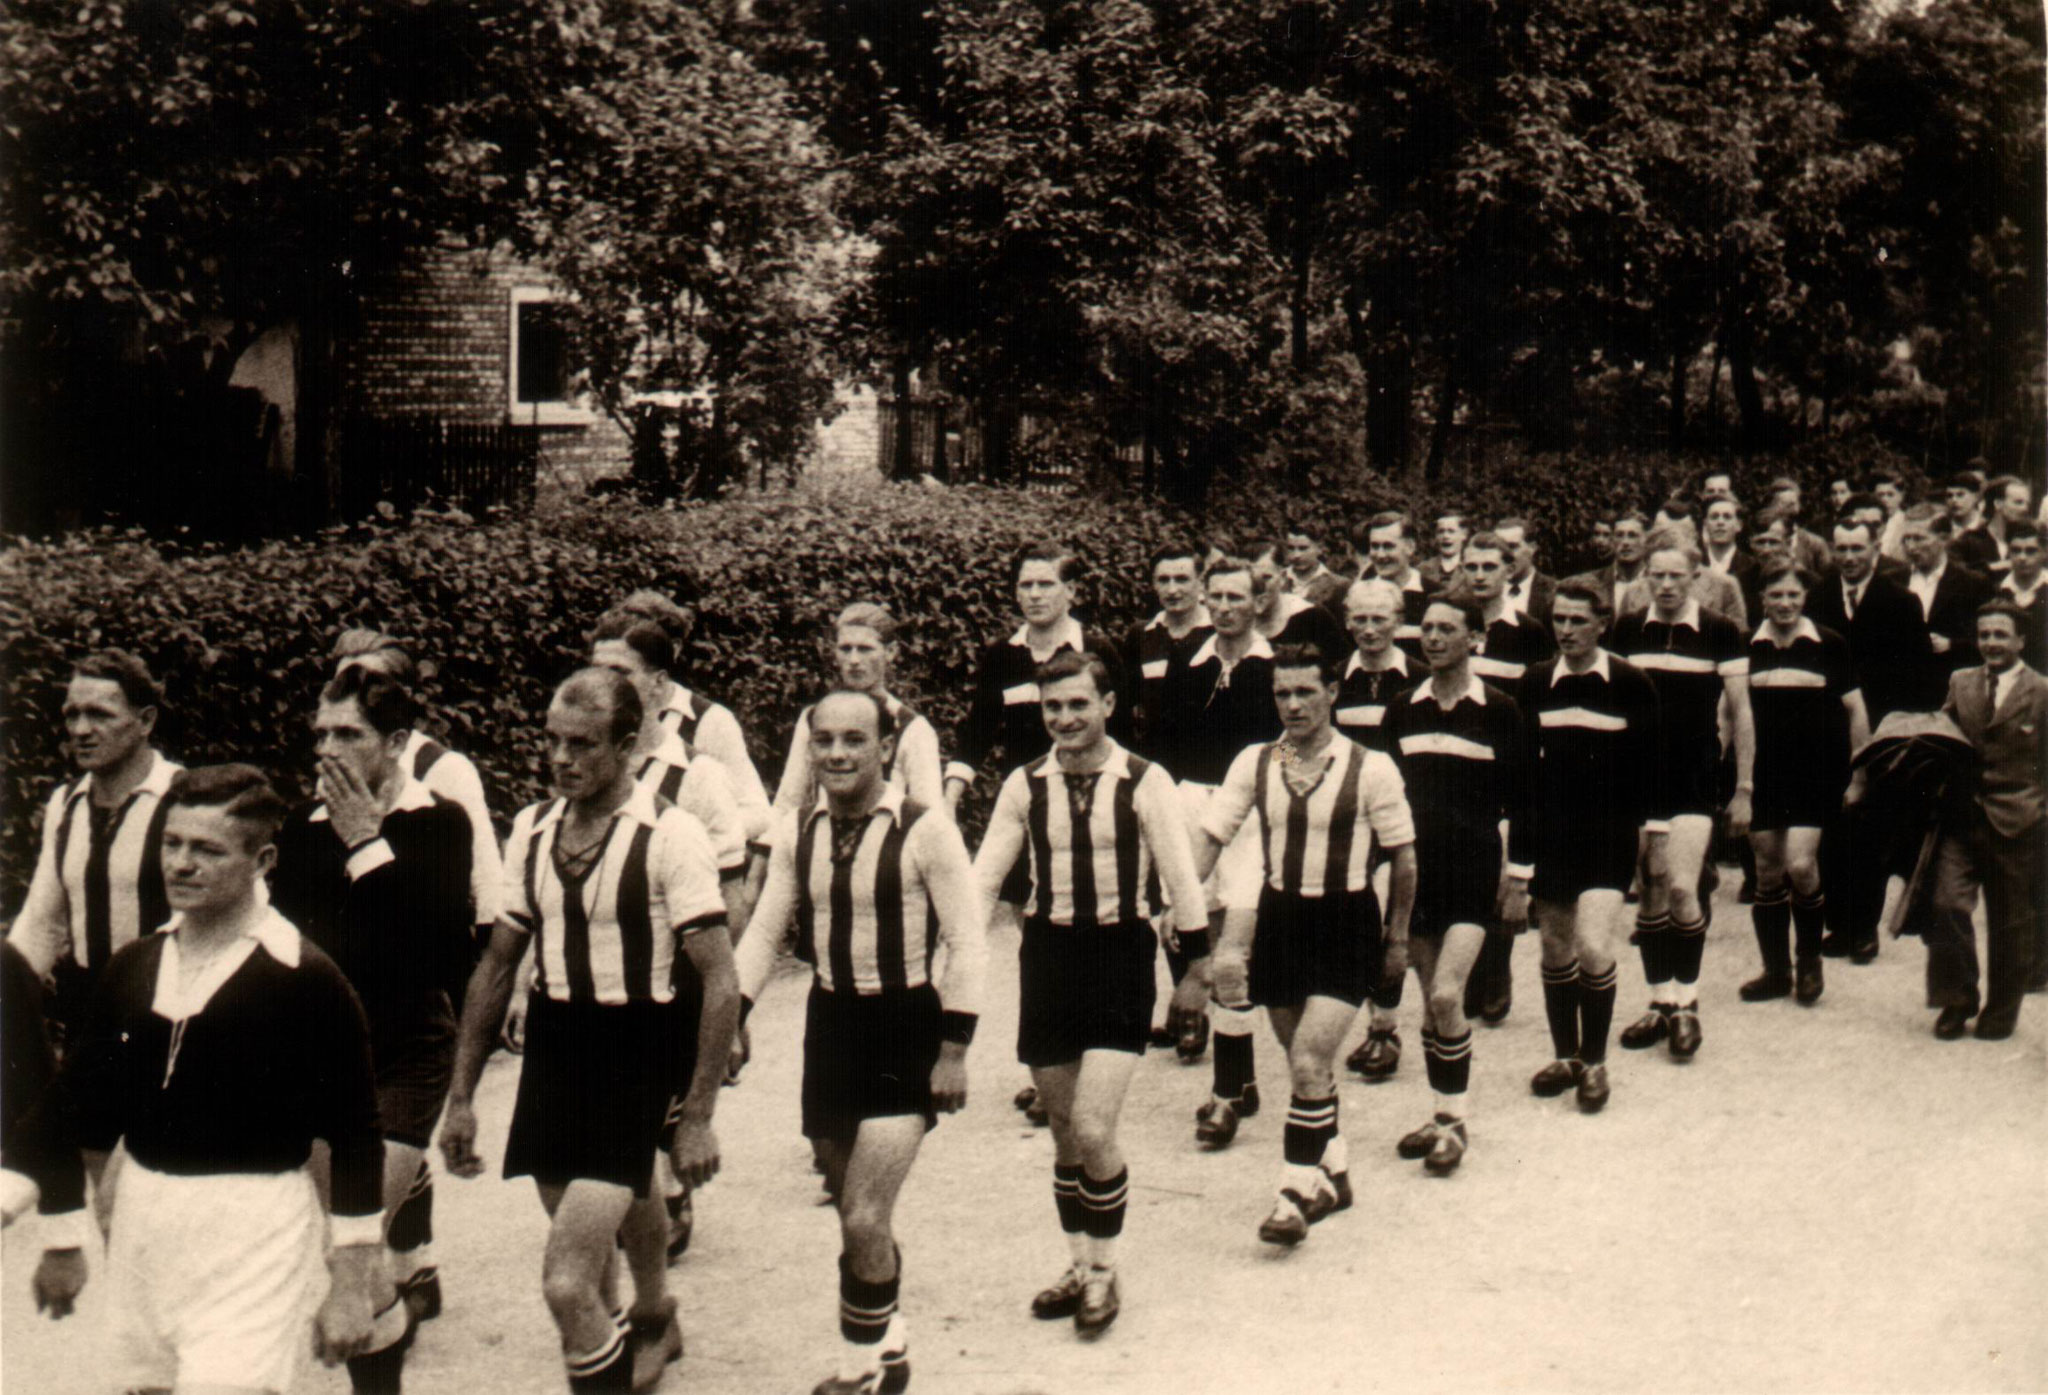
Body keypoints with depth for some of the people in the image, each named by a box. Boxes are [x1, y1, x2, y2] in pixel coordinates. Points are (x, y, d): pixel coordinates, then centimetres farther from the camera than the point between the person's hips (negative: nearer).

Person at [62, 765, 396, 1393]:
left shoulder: (306, 980, -10)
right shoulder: (131, 968, 5)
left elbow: (355, 1141, -8)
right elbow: (86, 1111, 15)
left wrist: (352, 1282, -9)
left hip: (254, 1235, -6)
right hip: (139, 1229, 6)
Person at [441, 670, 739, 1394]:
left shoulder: (670, 836, -13)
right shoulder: (531, 828, 6)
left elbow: (720, 982, -13)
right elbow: (497, 965, 14)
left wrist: (696, 1118, -15)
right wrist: (461, 1097, 13)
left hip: (633, 1053, -6)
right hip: (550, 1049, 6)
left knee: (566, 1284, -15)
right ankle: (652, 1324, 51)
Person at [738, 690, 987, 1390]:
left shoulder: (925, 829, -14)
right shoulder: (796, 830, 1)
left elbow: (966, 942, -10)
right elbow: (765, 931, 9)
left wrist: (954, 1049, -12)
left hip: (906, 1027, -5)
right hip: (831, 1023, 5)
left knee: (865, 1219, -11)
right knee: (854, 1213, 17)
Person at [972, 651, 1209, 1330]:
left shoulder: (1144, 783, -6)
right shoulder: (1024, 786, 1)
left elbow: (1180, 877, 1)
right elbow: (984, 876, 3)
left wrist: (1198, 965, 6)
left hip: (1119, 953, -3)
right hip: (1047, 955, 3)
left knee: (1094, 1130, -12)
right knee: (1063, 1132, 13)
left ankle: (1104, 1274, 9)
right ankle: (1079, 1266, 30)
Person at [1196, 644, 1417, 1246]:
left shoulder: (1371, 768, -9)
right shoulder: (1254, 763, 0)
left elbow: (1404, 857, 0)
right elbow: (1209, 838, -3)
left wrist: (1397, 932, 6)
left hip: (1345, 925, -4)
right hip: (1278, 918, 4)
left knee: (1309, 1062, -13)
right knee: (1304, 1062, 16)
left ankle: (1295, 1196, -3)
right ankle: (1332, 1174, 36)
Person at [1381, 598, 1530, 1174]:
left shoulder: (1499, 711, -3)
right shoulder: (1404, 711, 8)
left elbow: (1520, 800, 0)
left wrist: (1519, 881, -3)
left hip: (1474, 873, -4)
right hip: (1415, 869, 4)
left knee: (1446, 996, -15)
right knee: (1430, 1002, 9)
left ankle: (1454, 1121, 0)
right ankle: (1444, 1118, 22)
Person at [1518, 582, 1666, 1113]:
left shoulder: (1630, 683, -4)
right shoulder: (1535, 684, 4)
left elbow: (1652, 758, 2)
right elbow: (1521, 761, 10)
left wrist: (1654, 828, 1)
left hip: (1610, 834, -3)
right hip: (1550, 832, 4)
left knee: (1593, 945, -14)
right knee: (1555, 946, 10)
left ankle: (1595, 1063, 3)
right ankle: (1565, 1057, 25)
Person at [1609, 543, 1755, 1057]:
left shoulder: (1720, 632, -3)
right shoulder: (1627, 630, 5)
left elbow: (1740, 713, 1)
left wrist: (1744, 789, -1)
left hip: (1695, 776, -3)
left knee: (1681, 888, -14)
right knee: (1650, 892, 7)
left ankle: (1687, 1004, 2)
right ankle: (1660, 1002, 19)